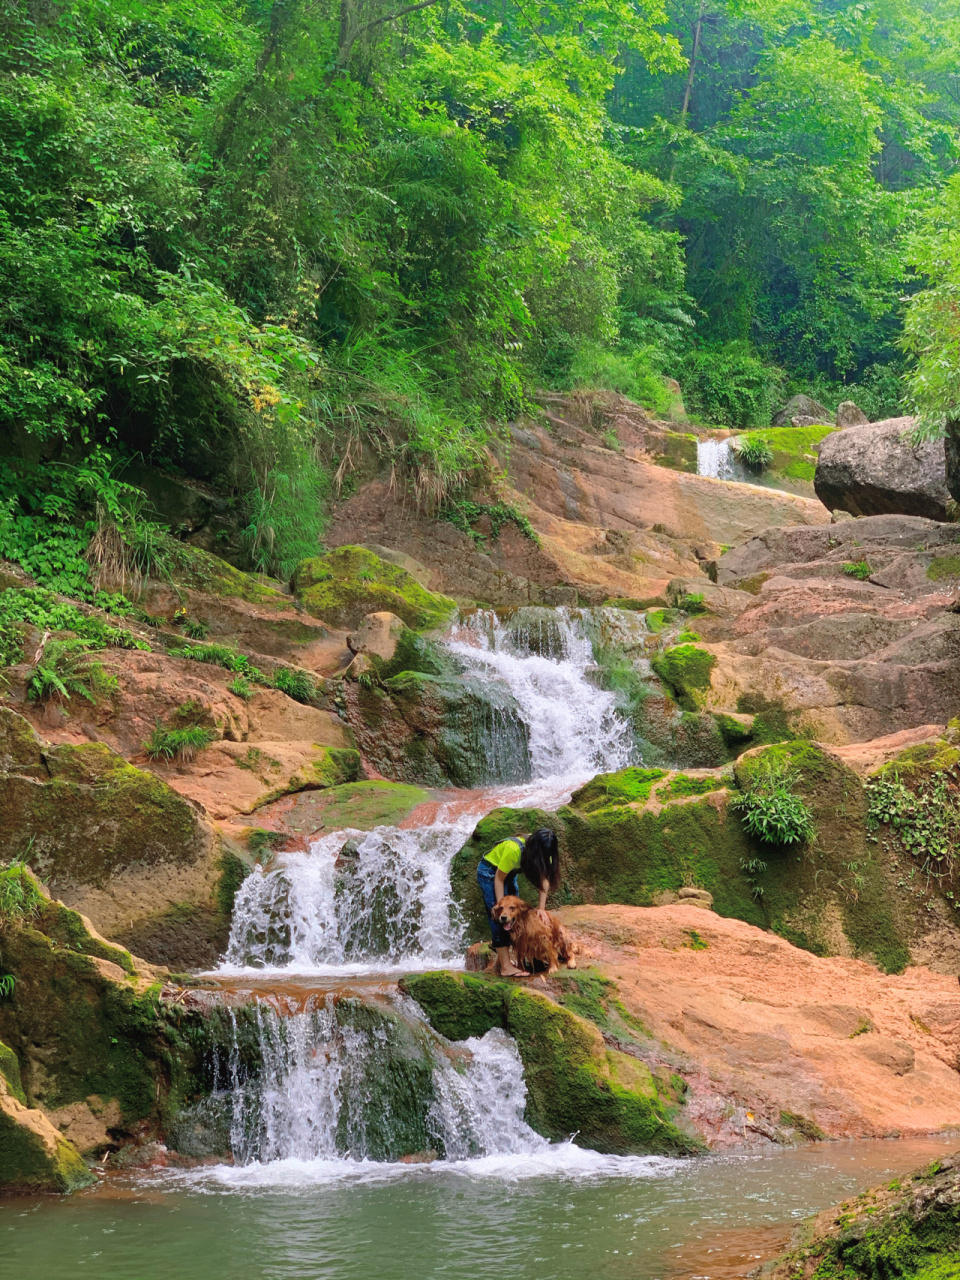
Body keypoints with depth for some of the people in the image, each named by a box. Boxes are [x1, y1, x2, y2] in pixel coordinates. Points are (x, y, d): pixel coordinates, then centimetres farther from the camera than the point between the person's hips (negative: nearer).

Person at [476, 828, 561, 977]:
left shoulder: (541, 849, -17)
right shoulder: (514, 849, -37)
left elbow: (544, 878, -14)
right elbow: (499, 878, -27)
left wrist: (542, 908, -19)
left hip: (509, 872, 8)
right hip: (489, 872, -8)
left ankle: (503, 957, 24)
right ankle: (506, 967, -15)